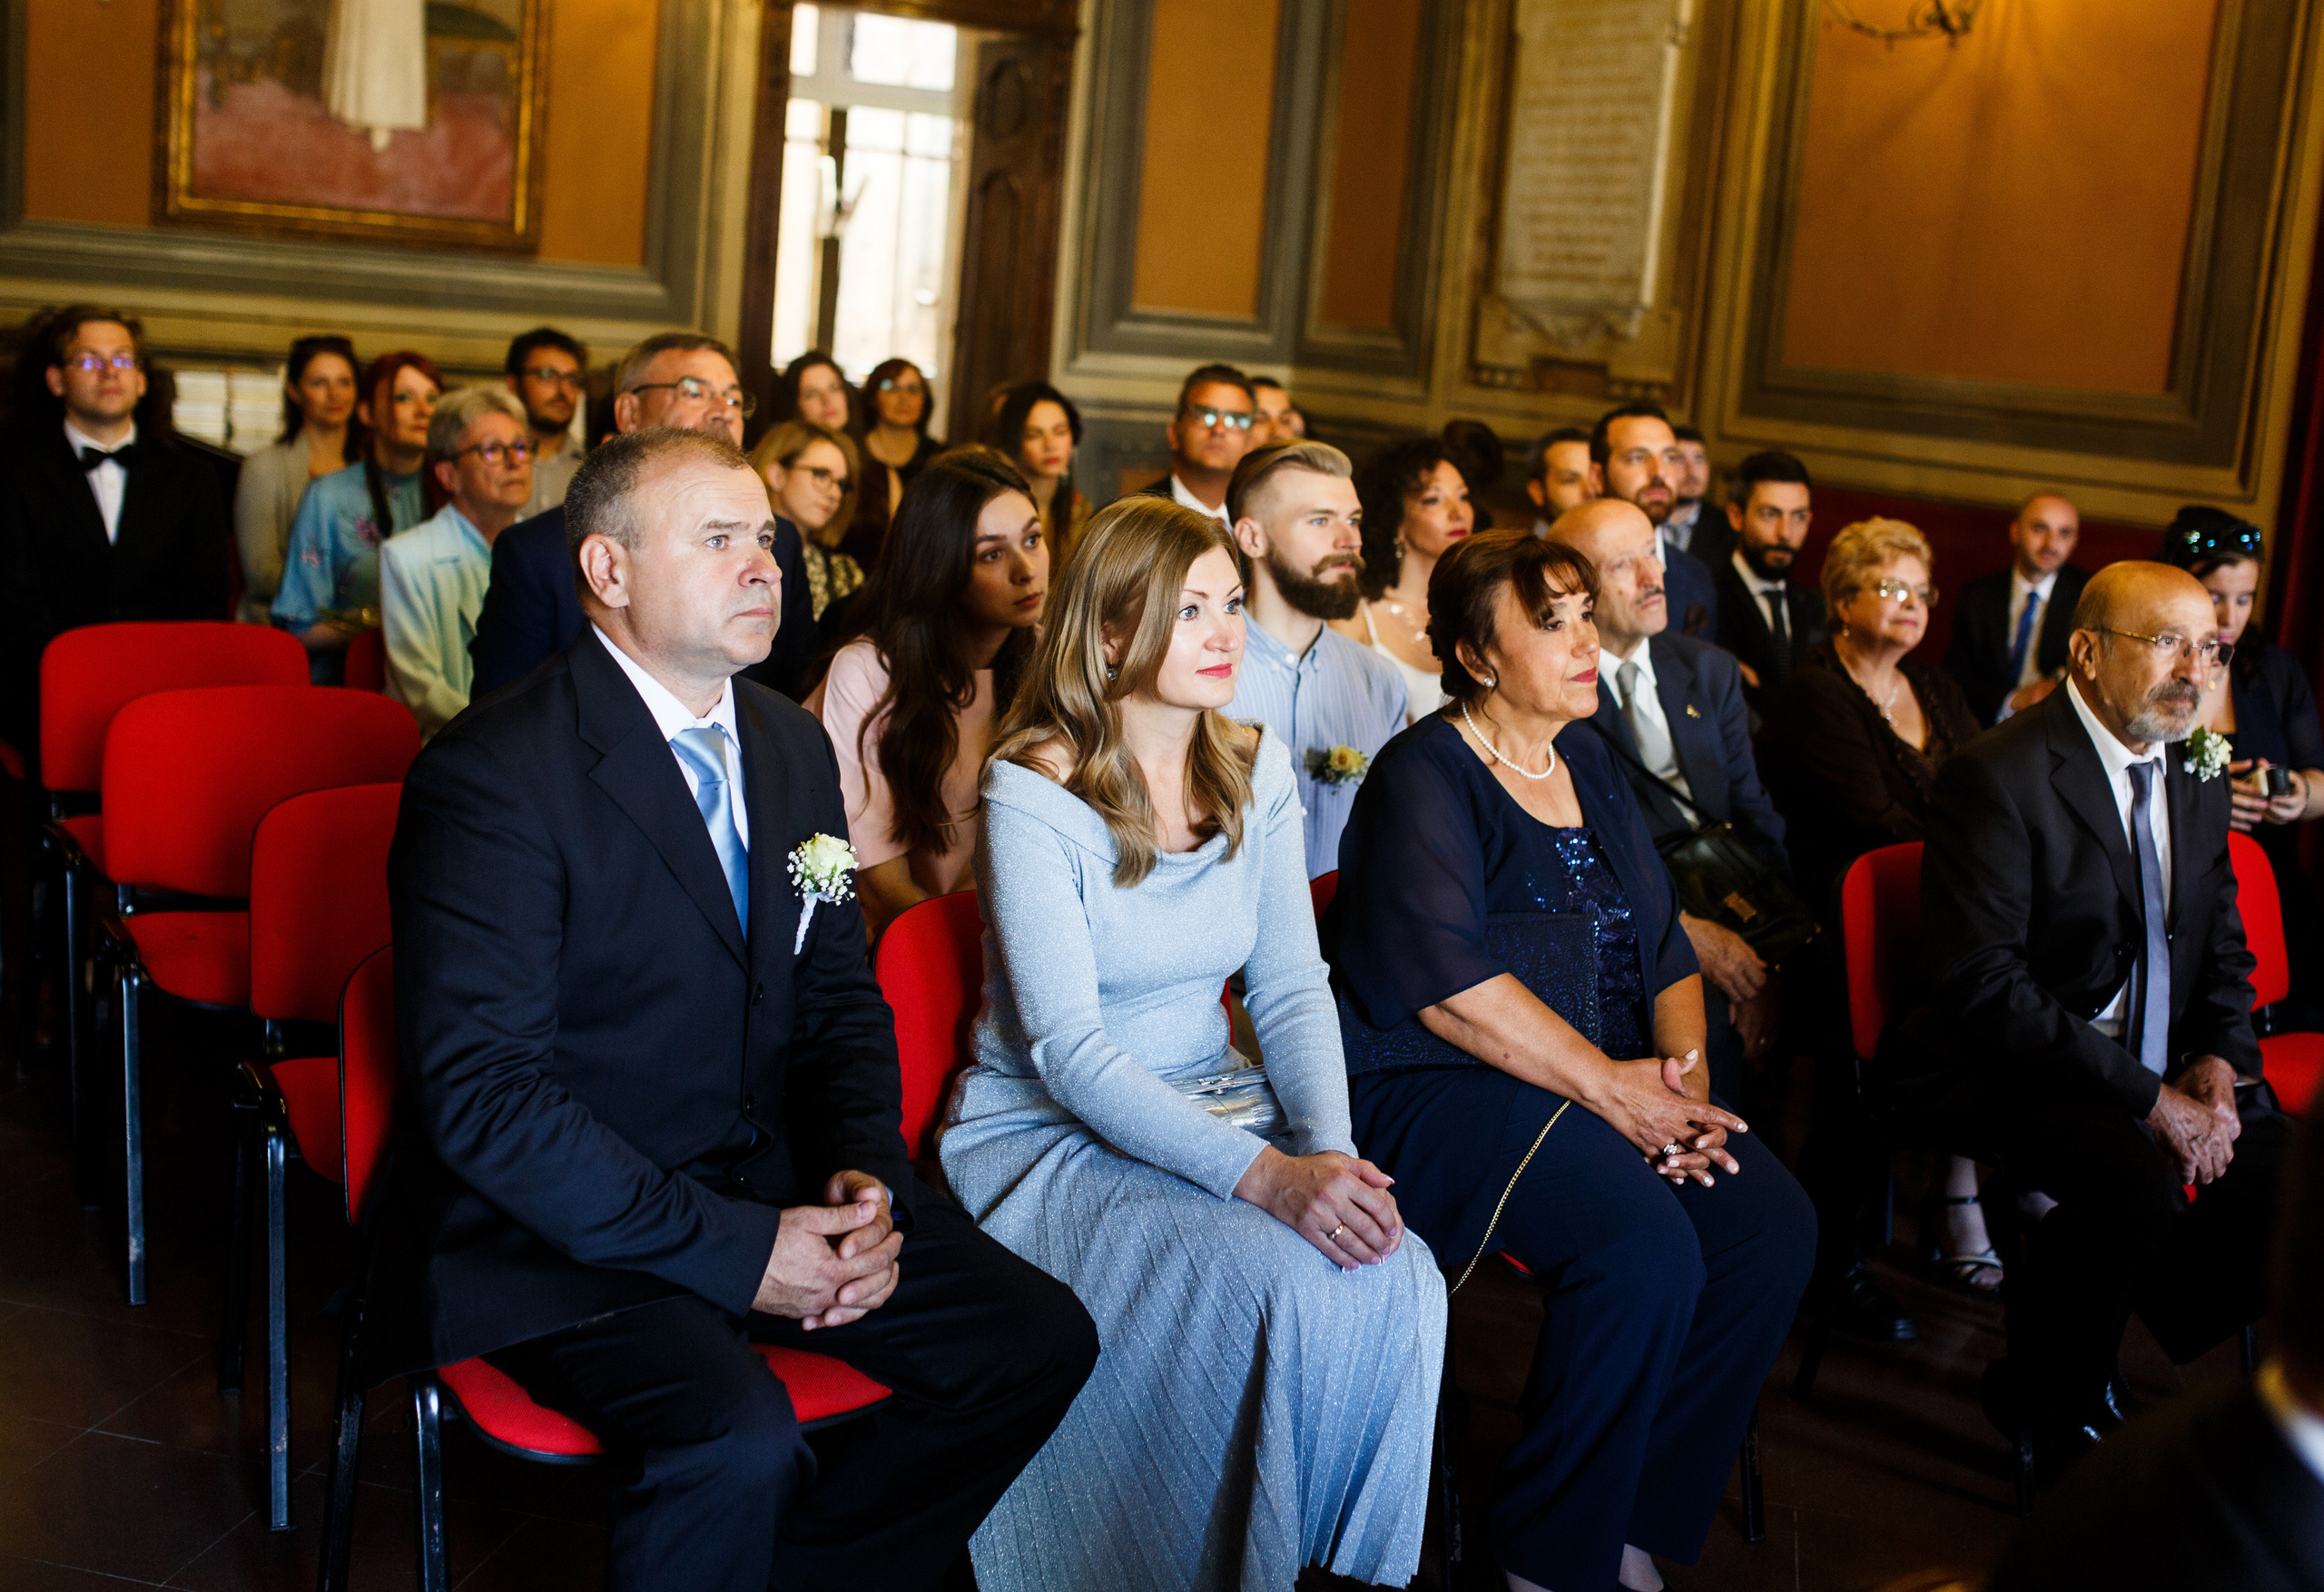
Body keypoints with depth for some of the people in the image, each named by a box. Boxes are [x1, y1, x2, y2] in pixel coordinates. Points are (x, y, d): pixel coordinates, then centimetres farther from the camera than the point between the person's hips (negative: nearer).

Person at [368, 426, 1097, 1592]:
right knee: (741, 1443, -32)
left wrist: (865, 1173, -5)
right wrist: (732, 1250, -22)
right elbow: (480, 1093, -20)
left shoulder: (793, 749, 8)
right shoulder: (493, 774, -16)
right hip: (568, 1225, -7)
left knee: (1040, 1339, -4)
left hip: (773, 1182, 8)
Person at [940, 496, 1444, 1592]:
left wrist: (1332, 1150, -17)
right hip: (1050, 1133, -5)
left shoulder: (1257, 772, 5)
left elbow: (1293, 993, 3)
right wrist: (1266, 1177, -29)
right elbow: (1067, 1050, -20)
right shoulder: (1033, 792, -14)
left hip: (1216, 1103, 5)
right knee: (1281, 1285, -29)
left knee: (1399, 1279, -21)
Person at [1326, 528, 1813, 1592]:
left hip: (1614, 1085, 8)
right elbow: (1447, 983, -19)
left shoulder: (1589, 768, 17)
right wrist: (1607, 1085, -19)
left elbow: (1665, 950, 16)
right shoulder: (1424, 778, -7)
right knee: (1650, 1247, -28)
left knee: (1773, 1225, -14)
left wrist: (1682, 1077, -3)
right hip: (1435, 1094, -7)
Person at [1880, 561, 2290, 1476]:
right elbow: (1983, 985, -22)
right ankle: (2045, 1400, -5)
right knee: (2134, 1180, -32)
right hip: (2006, 1069, -7)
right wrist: (2151, 1098, -24)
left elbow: (2221, 949, 18)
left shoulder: (2197, 780, 10)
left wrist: (2218, 1060, -5)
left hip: (2161, 1064, 7)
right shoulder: (1996, 776, -15)